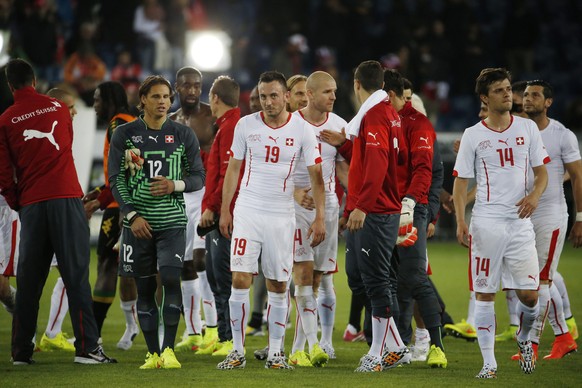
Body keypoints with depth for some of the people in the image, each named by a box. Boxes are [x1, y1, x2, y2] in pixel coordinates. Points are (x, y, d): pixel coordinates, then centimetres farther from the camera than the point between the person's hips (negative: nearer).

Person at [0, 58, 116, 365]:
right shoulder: (58, 108, 8)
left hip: (30, 204, 1)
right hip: (66, 198, -1)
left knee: (28, 279, 7)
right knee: (76, 274, -3)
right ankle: (86, 347, -9)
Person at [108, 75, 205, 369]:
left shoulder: (183, 135, 5)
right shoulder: (124, 134, 3)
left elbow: (198, 177, 7)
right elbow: (116, 179, 0)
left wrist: (175, 185, -13)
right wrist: (132, 215, -10)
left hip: (172, 220, 0)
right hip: (138, 223, 0)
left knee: (170, 278, -16)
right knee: (144, 287, 3)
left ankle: (169, 349, -9)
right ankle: (153, 353, 10)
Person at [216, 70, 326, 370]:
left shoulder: (302, 130, -2)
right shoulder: (246, 125, 1)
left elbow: (315, 175, 1)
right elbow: (233, 168, 9)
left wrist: (320, 217, -5)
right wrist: (225, 209, 6)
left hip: (282, 215, 0)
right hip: (247, 211, 0)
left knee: (278, 286, 3)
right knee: (240, 279, -8)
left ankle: (275, 353, 11)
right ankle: (238, 351, -1)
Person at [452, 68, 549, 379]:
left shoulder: (527, 128, 7)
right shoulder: (472, 136, 1)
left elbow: (542, 172, 12)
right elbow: (460, 182, 2)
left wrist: (535, 194, -10)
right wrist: (460, 222, -10)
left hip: (520, 222, 2)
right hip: (486, 222, -1)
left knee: (529, 295, -4)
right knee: (484, 294, -2)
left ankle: (524, 339, 26)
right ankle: (489, 362, 4)